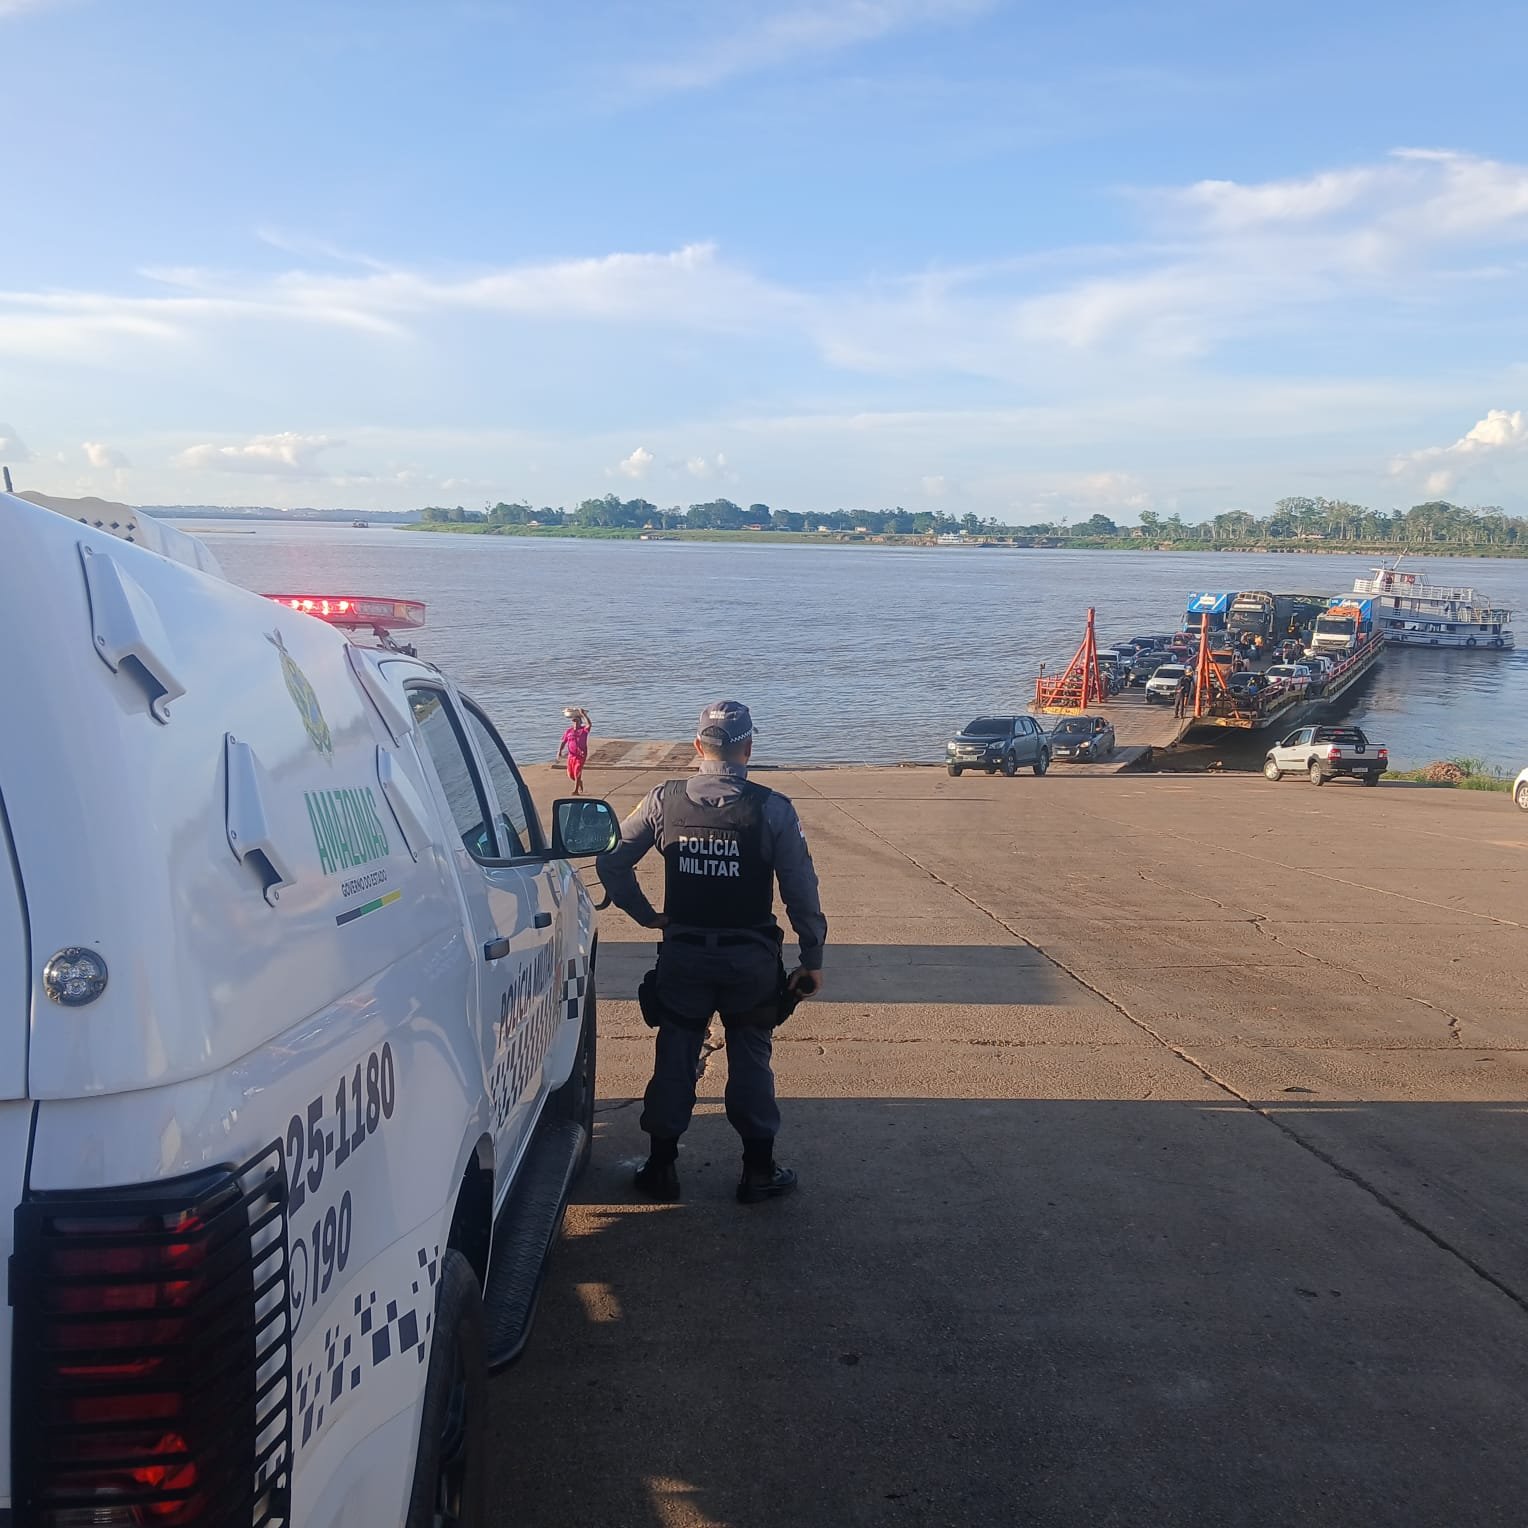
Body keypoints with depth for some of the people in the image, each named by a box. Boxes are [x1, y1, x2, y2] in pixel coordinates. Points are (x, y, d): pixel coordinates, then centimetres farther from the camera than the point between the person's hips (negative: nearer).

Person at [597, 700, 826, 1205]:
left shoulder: (664, 800, -5)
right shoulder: (773, 809, -11)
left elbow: (611, 861, 0)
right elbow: (801, 892, -9)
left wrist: (645, 914, 10)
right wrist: (812, 960, -1)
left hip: (683, 955, 1)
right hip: (751, 959, -1)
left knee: (674, 1058, 14)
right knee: (750, 1060, 13)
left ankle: (661, 1167, 22)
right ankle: (758, 1172, 19)